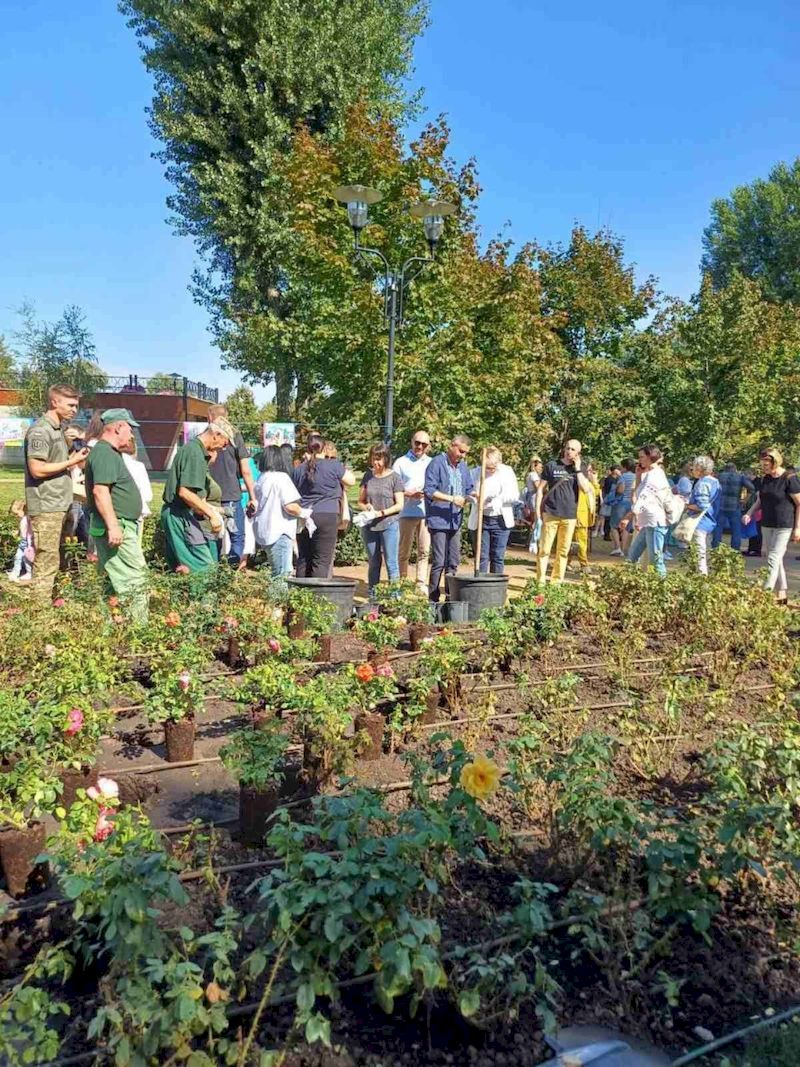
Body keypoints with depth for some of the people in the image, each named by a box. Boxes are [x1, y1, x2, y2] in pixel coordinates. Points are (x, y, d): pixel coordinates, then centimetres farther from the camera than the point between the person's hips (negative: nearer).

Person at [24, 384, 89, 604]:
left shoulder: (58, 429, 16)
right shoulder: (40, 431, -12)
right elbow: (37, 469, -19)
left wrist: (75, 458, 8)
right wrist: (71, 461, -15)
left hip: (60, 505, 9)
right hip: (46, 507, -9)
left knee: (54, 559, 13)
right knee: (47, 561, -7)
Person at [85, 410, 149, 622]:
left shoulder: (109, 452, 19)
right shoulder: (105, 453, -14)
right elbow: (100, 490, -25)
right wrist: (113, 526, -28)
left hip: (117, 526, 11)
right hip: (117, 526, -11)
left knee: (112, 578, 12)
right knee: (136, 580, -11)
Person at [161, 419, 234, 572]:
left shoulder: (193, 448, 17)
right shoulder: (195, 452, -16)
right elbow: (185, 492, -24)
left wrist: (207, 507, 19)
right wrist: (211, 515, -20)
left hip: (174, 513, 11)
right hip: (181, 515, -11)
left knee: (183, 567, 11)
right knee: (205, 566, -12)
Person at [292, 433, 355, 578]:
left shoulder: (298, 469, 8)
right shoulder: (333, 466, -5)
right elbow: (351, 480, 6)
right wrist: (344, 470, 23)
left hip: (303, 518, 5)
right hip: (327, 516, -4)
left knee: (303, 559, 12)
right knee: (322, 561, -3)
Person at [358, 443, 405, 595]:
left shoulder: (394, 477, -3)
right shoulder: (368, 476, 8)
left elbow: (399, 505, -5)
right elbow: (360, 501, 13)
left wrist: (381, 512, -17)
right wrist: (366, 507, -9)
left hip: (389, 525, -4)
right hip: (369, 526, 4)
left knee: (391, 562, -3)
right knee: (373, 563, 12)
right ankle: (372, 596, 19)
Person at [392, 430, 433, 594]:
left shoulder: (431, 463, 13)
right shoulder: (401, 462, 5)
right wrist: (410, 494, -13)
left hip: (426, 513, 2)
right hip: (407, 512, -2)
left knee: (424, 550, 2)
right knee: (404, 551, 3)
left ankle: (422, 584, 7)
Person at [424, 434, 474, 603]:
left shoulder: (463, 467, 14)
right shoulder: (436, 463, -8)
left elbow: (469, 489, 18)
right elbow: (429, 490, -15)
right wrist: (452, 498, -22)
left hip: (455, 521, 7)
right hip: (438, 521, -7)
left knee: (453, 563, 11)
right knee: (439, 562, -7)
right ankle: (433, 600, 0)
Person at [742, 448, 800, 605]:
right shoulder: (765, 478, 5)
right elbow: (760, 500, 16)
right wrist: (750, 513, -2)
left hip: (784, 527, -7)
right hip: (767, 525, 7)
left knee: (773, 560, -11)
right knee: (775, 560, 13)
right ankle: (782, 593, 22)